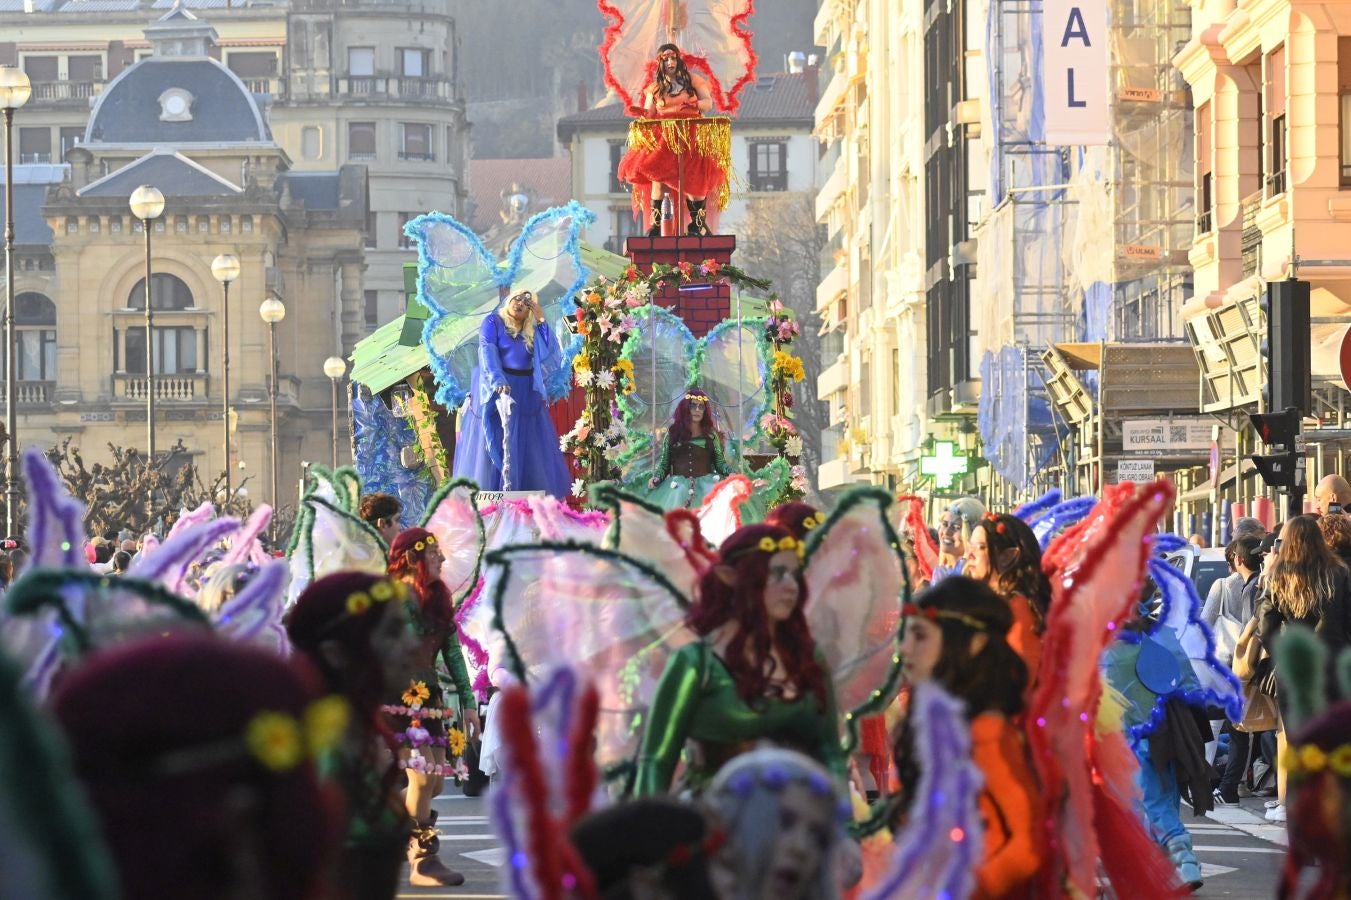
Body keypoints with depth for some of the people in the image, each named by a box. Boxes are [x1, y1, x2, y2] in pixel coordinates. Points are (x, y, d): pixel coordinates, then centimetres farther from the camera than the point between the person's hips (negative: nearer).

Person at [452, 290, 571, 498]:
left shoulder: (533, 330, 12)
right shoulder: (493, 322, -1)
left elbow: (551, 354, -1)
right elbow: (487, 353, -15)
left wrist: (541, 322, -2)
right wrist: (498, 381, -31)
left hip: (526, 394, 4)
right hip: (495, 389, -4)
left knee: (524, 447, 1)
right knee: (493, 444, -4)